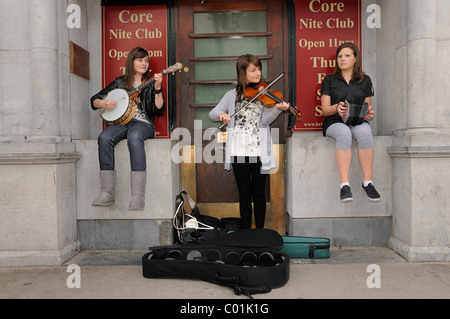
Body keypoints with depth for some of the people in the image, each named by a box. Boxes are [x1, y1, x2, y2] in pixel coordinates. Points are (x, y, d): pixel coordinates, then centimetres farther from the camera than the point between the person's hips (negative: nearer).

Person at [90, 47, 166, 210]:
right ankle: (107, 193, -30)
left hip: (143, 123, -2)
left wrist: (157, 88, -10)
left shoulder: (151, 84, 14)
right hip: (121, 122, 3)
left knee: (134, 137, -39)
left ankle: (138, 196, -43)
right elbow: (94, 100, 19)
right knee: (104, 138, -32)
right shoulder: (120, 82, 18)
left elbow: (159, 111, 0)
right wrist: (103, 103, -3)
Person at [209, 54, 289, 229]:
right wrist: (220, 114, -16)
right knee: (244, 193, 8)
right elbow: (212, 114, 6)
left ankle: (260, 231, 20)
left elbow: (264, 121, -6)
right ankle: (246, 231, 21)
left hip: (259, 151, 0)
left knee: (259, 193, 6)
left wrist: (277, 109, -24)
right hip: (239, 151, 1)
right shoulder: (232, 95, 9)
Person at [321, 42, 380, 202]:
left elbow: (367, 107, 17)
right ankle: (344, 184, -39)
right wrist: (336, 108, -19)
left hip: (358, 121, 2)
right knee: (344, 133, -38)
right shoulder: (330, 80, 12)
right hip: (335, 122, -1)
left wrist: (369, 113, -8)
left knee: (365, 132, -35)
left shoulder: (365, 80, 17)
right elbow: (325, 110, 4)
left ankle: (367, 182, -28)